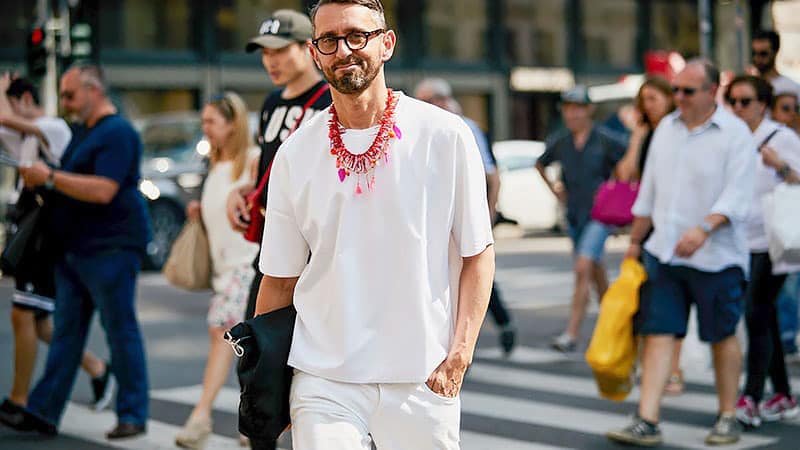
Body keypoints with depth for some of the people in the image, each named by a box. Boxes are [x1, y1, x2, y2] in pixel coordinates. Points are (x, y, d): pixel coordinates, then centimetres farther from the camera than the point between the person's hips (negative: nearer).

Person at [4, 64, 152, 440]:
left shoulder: (117, 133, -13)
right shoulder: (81, 132, 18)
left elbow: (103, 190, -23)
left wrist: (50, 177, -19)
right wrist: (39, 178, 8)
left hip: (111, 248, -10)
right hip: (73, 248, 10)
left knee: (121, 331, -2)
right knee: (66, 331, 9)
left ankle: (133, 415, 6)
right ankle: (43, 412, 10)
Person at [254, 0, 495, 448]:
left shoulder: (445, 135, -2)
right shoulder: (295, 153, 4)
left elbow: (478, 253, 1)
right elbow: (280, 278, 9)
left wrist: (458, 356, -8)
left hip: (422, 382, -1)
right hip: (323, 382, 1)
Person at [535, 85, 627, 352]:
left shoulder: (605, 140, -10)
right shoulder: (559, 142, 4)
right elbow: (540, 164, 24)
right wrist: (554, 189, 14)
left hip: (600, 214, -5)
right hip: (574, 216, 5)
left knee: (582, 269, -17)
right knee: (597, 273, 15)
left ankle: (572, 334, -17)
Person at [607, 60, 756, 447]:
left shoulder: (735, 133, -7)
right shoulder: (666, 128, 11)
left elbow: (736, 196, -16)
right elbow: (649, 190, 18)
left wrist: (704, 229, -31)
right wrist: (635, 241, 21)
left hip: (716, 255, -5)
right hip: (664, 253, 5)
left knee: (723, 336, 7)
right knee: (657, 332, -2)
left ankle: (728, 418, 21)